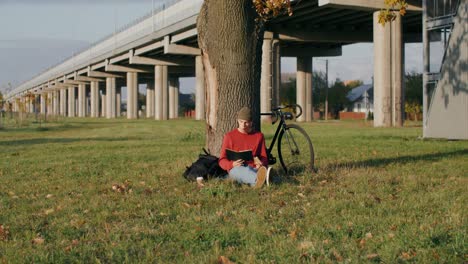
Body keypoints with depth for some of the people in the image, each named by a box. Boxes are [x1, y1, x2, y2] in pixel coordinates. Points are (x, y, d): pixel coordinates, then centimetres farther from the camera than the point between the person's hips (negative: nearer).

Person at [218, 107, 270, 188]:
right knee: (240, 169, -41)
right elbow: (222, 161, 7)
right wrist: (232, 164, -18)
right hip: (235, 170, -3)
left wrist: (261, 164, -15)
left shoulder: (259, 136, 13)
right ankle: (257, 179, -73)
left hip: (253, 168, 3)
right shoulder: (229, 136, 9)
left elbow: (264, 158, 11)